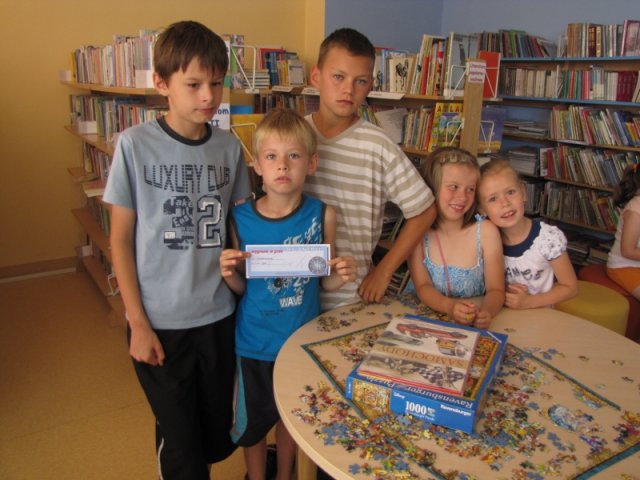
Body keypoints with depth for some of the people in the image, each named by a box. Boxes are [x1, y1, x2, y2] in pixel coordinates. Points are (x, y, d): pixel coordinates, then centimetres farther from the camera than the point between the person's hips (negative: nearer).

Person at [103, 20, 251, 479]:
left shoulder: (229, 146, -1)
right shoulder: (135, 144, -10)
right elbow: (121, 239, -6)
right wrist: (138, 323, -7)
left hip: (219, 315, 3)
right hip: (159, 320, -3)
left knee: (220, 436, 17)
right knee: (180, 441, 14)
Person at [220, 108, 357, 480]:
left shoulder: (322, 215, -13)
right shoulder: (241, 219, -13)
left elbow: (323, 283, -2)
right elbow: (241, 287, -1)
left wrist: (342, 275, -23)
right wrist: (229, 273, -23)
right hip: (255, 340, 0)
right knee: (254, 420, 19)